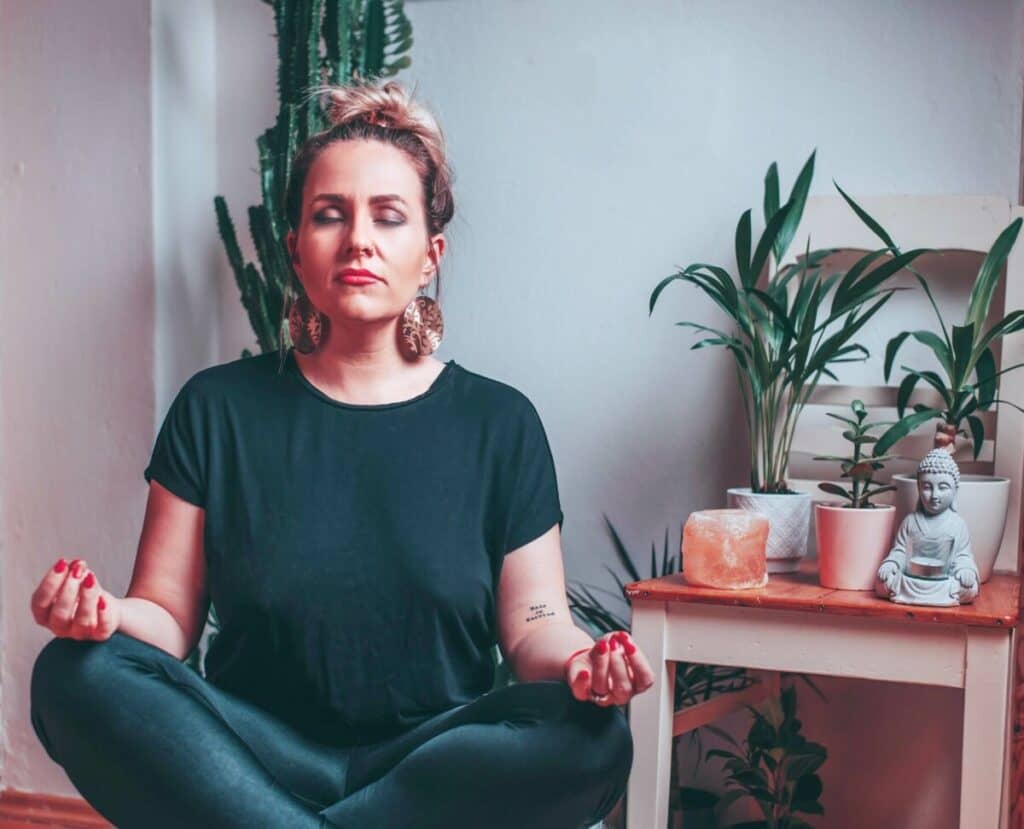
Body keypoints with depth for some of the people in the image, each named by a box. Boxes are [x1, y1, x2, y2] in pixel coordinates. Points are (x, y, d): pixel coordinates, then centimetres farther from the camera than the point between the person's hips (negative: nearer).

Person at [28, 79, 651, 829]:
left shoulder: (500, 423, 5)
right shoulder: (219, 408, 5)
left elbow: (532, 625, 2)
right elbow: (170, 615, 2)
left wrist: (578, 660, -21)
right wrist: (108, 615, -21)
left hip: (437, 760, 1)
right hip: (250, 758, 0)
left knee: (592, 739, -30)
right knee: (78, 677, -26)